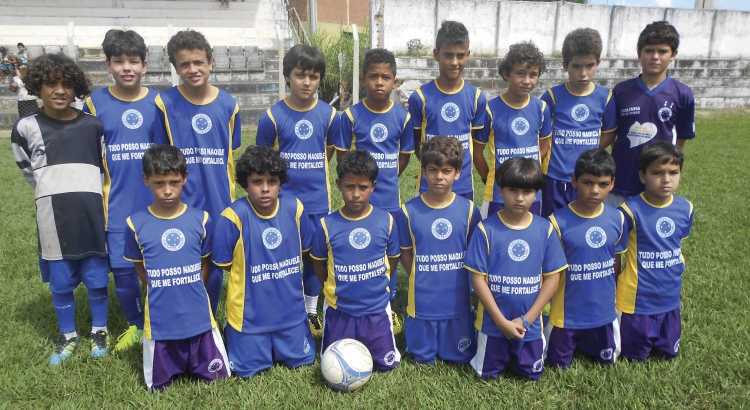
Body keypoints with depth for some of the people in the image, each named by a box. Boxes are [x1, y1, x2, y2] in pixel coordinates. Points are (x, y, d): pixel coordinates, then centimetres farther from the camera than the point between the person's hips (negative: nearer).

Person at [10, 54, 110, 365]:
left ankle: (99, 331, 28)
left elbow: (107, 165, 12)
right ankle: (67, 336, 28)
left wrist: (82, 189, 11)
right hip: (53, 217, 0)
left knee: (97, 278, 8)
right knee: (61, 282, 10)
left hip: (91, 215, 0)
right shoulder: (26, 128, 0)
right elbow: (28, 170, 14)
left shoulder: (93, 126, 0)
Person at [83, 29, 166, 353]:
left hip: (155, 202, 0)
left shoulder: (157, 102, 0)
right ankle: (136, 325, 27)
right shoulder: (95, 103, 0)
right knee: (121, 268, 4)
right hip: (117, 204, 0)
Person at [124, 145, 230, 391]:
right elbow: (140, 269, 6)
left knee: (216, 377, 10)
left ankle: (195, 360, 37)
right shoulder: (135, 224, -8)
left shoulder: (201, 219, -6)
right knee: (159, 386, 12)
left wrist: (191, 293, 3)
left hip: (198, 317, 1)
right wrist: (164, 292, 2)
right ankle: (173, 364, 41)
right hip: (159, 319, 0)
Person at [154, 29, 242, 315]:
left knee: (215, 269, 13)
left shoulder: (228, 105, 1)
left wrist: (228, 200, 11)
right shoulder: (165, 103, -4)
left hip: (219, 207, 2)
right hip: (181, 207, -2)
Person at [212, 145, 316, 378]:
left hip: (290, 308, 3)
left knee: (302, 360, 13)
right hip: (250, 312, -3)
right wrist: (255, 275, -2)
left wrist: (282, 274, 2)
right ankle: (231, 333, 34)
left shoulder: (294, 208, -11)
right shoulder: (234, 216, -21)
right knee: (249, 369, 8)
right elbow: (224, 263, -8)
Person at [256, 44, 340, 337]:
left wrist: (312, 175, 10)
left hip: (318, 201, 2)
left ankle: (311, 312, 31)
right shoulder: (273, 116, -9)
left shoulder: (329, 115, -3)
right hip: (283, 201, -2)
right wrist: (289, 177, 2)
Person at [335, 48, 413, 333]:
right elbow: (342, 153, -2)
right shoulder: (351, 115, -8)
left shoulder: (402, 116, -3)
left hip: (389, 199, 2)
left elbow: (405, 155, 8)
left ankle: (388, 307, 31)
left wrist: (387, 178, 4)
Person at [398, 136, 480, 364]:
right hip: (422, 301, -1)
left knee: (462, 357, 14)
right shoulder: (409, 211, -9)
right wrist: (420, 281, -3)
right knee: (423, 359, 14)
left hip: (458, 300, 1)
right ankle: (426, 349, 43)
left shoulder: (468, 209, -7)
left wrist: (458, 281, -2)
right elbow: (406, 253, 1)